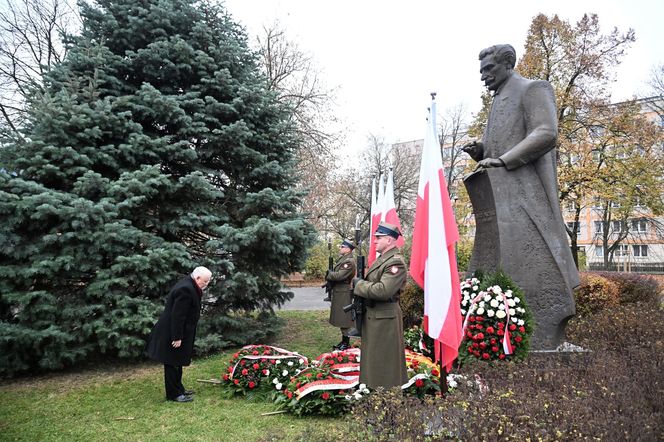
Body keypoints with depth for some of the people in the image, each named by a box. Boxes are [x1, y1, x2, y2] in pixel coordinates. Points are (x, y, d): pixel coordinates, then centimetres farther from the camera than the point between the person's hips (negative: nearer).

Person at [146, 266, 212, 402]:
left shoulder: (189, 286, 8)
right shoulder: (185, 289, -25)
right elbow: (177, 316, -26)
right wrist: (177, 337, -23)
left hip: (177, 332, 10)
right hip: (172, 333, -10)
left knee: (177, 363, 19)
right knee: (173, 363, 2)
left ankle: (178, 389, 31)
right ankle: (173, 394, 12)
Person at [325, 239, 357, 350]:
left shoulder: (349, 261, -18)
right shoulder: (342, 258, 13)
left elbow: (339, 275, -23)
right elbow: (336, 273, 18)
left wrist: (328, 274, -8)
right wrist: (330, 276, -2)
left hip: (344, 294, -10)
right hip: (338, 292, 10)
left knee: (344, 319, -1)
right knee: (341, 318, 16)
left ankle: (346, 342, 9)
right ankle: (343, 340, 26)